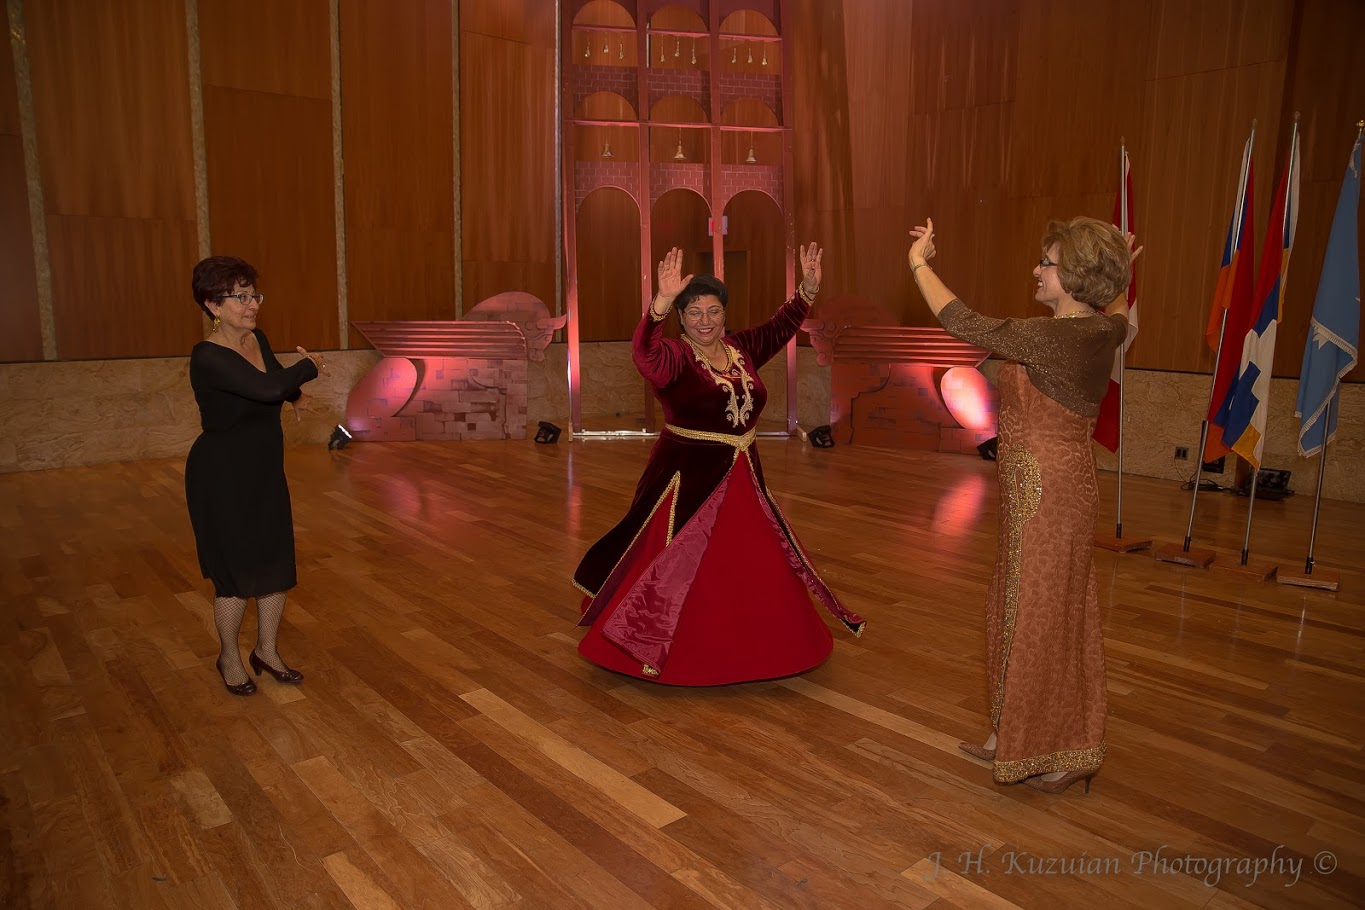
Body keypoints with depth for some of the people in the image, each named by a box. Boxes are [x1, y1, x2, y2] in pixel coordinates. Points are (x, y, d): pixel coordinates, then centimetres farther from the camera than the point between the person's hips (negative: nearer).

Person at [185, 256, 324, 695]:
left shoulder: (257, 338, 1)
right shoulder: (208, 357, -23)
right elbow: (269, 387, -36)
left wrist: (294, 391, 10)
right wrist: (309, 366, -20)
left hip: (266, 473, 7)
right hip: (222, 478, -7)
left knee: (277, 565, 11)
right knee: (237, 572, 4)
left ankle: (267, 651, 30)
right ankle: (229, 657, 27)